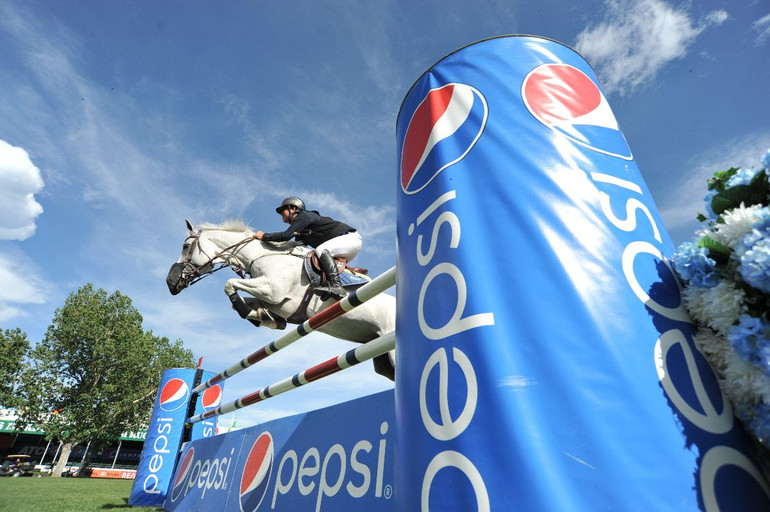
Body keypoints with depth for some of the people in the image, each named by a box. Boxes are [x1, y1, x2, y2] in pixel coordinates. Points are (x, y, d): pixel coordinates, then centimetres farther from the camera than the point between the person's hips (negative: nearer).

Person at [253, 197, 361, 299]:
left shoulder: (304, 215, -12)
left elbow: (287, 235, -23)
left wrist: (264, 236, -12)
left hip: (350, 237, -10)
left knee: (321, 250, -30)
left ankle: (336, 286, -38)